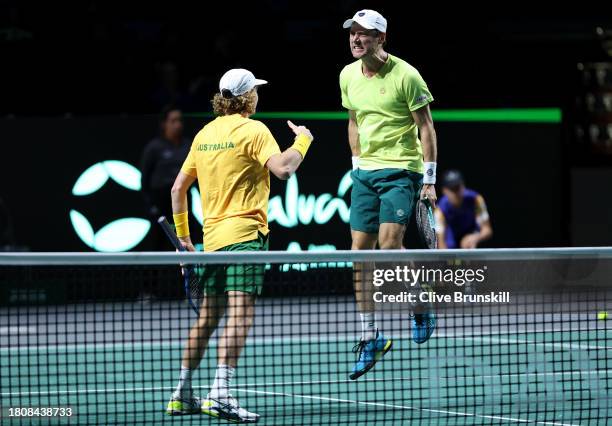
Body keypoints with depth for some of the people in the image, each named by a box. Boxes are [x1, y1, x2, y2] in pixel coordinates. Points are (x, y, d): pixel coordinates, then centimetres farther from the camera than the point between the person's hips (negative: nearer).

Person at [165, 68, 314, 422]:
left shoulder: (205, 134, 15)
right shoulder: (252, 130, -6)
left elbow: (179, 187, 18)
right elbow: (283, 169, -19)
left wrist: (183, 236, 25)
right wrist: (303, 140, -1)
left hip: (213, 236, 8)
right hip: (245, 233, -8)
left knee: (208, 314, 16)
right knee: (241, 312, -15)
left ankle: (183, 393, 20)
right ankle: (221, 393, -27)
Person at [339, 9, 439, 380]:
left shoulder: (405, 75, -11)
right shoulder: (348, 75, 6)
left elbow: (426, 127, -8)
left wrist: (429, 179, -11)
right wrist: (358, 162, 16)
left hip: (401, 170, -6)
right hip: (365, 173, 6)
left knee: (389, 243, -19)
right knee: (360, 251, 1)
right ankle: (370, 336, 7)